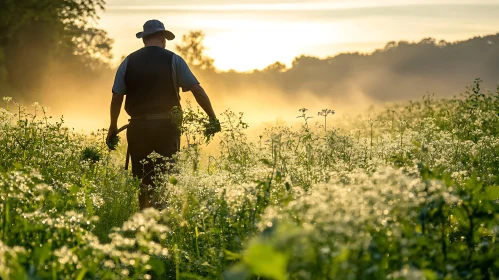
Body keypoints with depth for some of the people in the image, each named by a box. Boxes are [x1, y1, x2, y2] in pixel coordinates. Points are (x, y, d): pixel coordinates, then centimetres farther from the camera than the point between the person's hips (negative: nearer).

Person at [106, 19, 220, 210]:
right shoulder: (173, 60, 1)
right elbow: (197, 90, -4)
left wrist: (113, 127, 15)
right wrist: (213, 118, 2)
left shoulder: (129, 62, 6)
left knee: (142, 179, 9)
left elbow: (116, 97, 5)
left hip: (138, 128, 2)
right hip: (166, 126, -2)